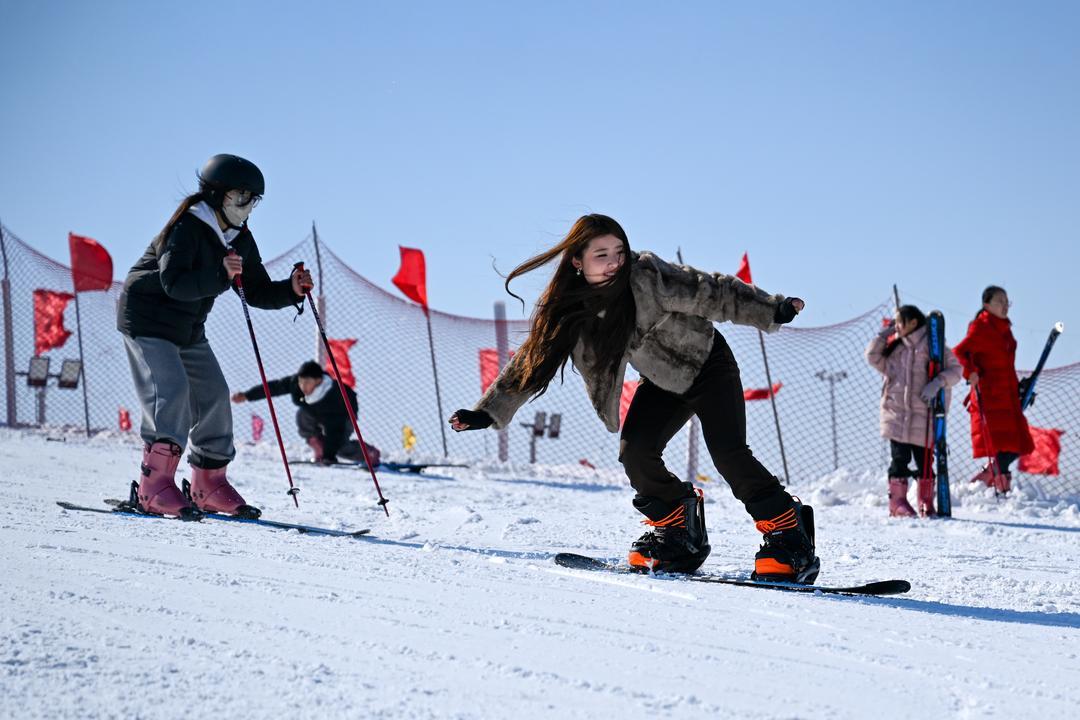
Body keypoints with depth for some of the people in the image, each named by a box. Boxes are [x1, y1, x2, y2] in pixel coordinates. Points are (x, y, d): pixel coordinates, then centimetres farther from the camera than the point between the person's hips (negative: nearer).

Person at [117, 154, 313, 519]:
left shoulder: (240, 239, 3)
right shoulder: (187, 228, -21)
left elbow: (258, 292, 3)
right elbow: (173, 283, -33)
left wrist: (291, 289, -15)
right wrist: (220, 274, -45)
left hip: (188, 331, 9)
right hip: (148, 321, -9)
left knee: (214, 396, 4)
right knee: (172, 389, -22)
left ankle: (210, 487, 14)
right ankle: (155, 488, -26)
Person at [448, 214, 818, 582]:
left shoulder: (648, 278, -29)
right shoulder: (567, 308, -15)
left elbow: (713, 293, -23)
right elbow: (531, 359, -7)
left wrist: (772, 310, -28)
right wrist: (489, 412, -11)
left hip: (708, 367, -5)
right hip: (662, 383, 5)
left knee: (728, 454, -20)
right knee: (635, 453, -14)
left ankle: (788, 532, -11)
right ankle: (678, 529, 7)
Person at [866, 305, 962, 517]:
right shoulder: (895, 347, 14)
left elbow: (955, 369, -5)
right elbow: (873, 357, 10)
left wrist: (937, 383, -20)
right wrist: (884, 334, 7)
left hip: (922, 414, -3)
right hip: (896, 413, 3)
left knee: (924, 460, 1)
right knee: (900, 458, 0)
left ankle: (926, 504, 11)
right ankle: (897, 501, 7)